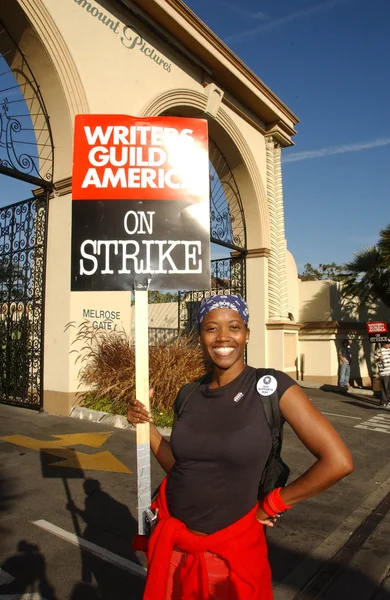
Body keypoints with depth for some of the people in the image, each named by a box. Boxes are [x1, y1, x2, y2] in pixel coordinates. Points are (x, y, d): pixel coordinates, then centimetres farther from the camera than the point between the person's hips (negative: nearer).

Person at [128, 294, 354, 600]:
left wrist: (271, 504, -10)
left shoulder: (273, 386, -17)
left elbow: (338, 461, -19)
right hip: (173, 536, 4)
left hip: (232, 544, -3)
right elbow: (176, 464, 8)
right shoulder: (189, 394, -3)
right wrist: (146, 424, -5)